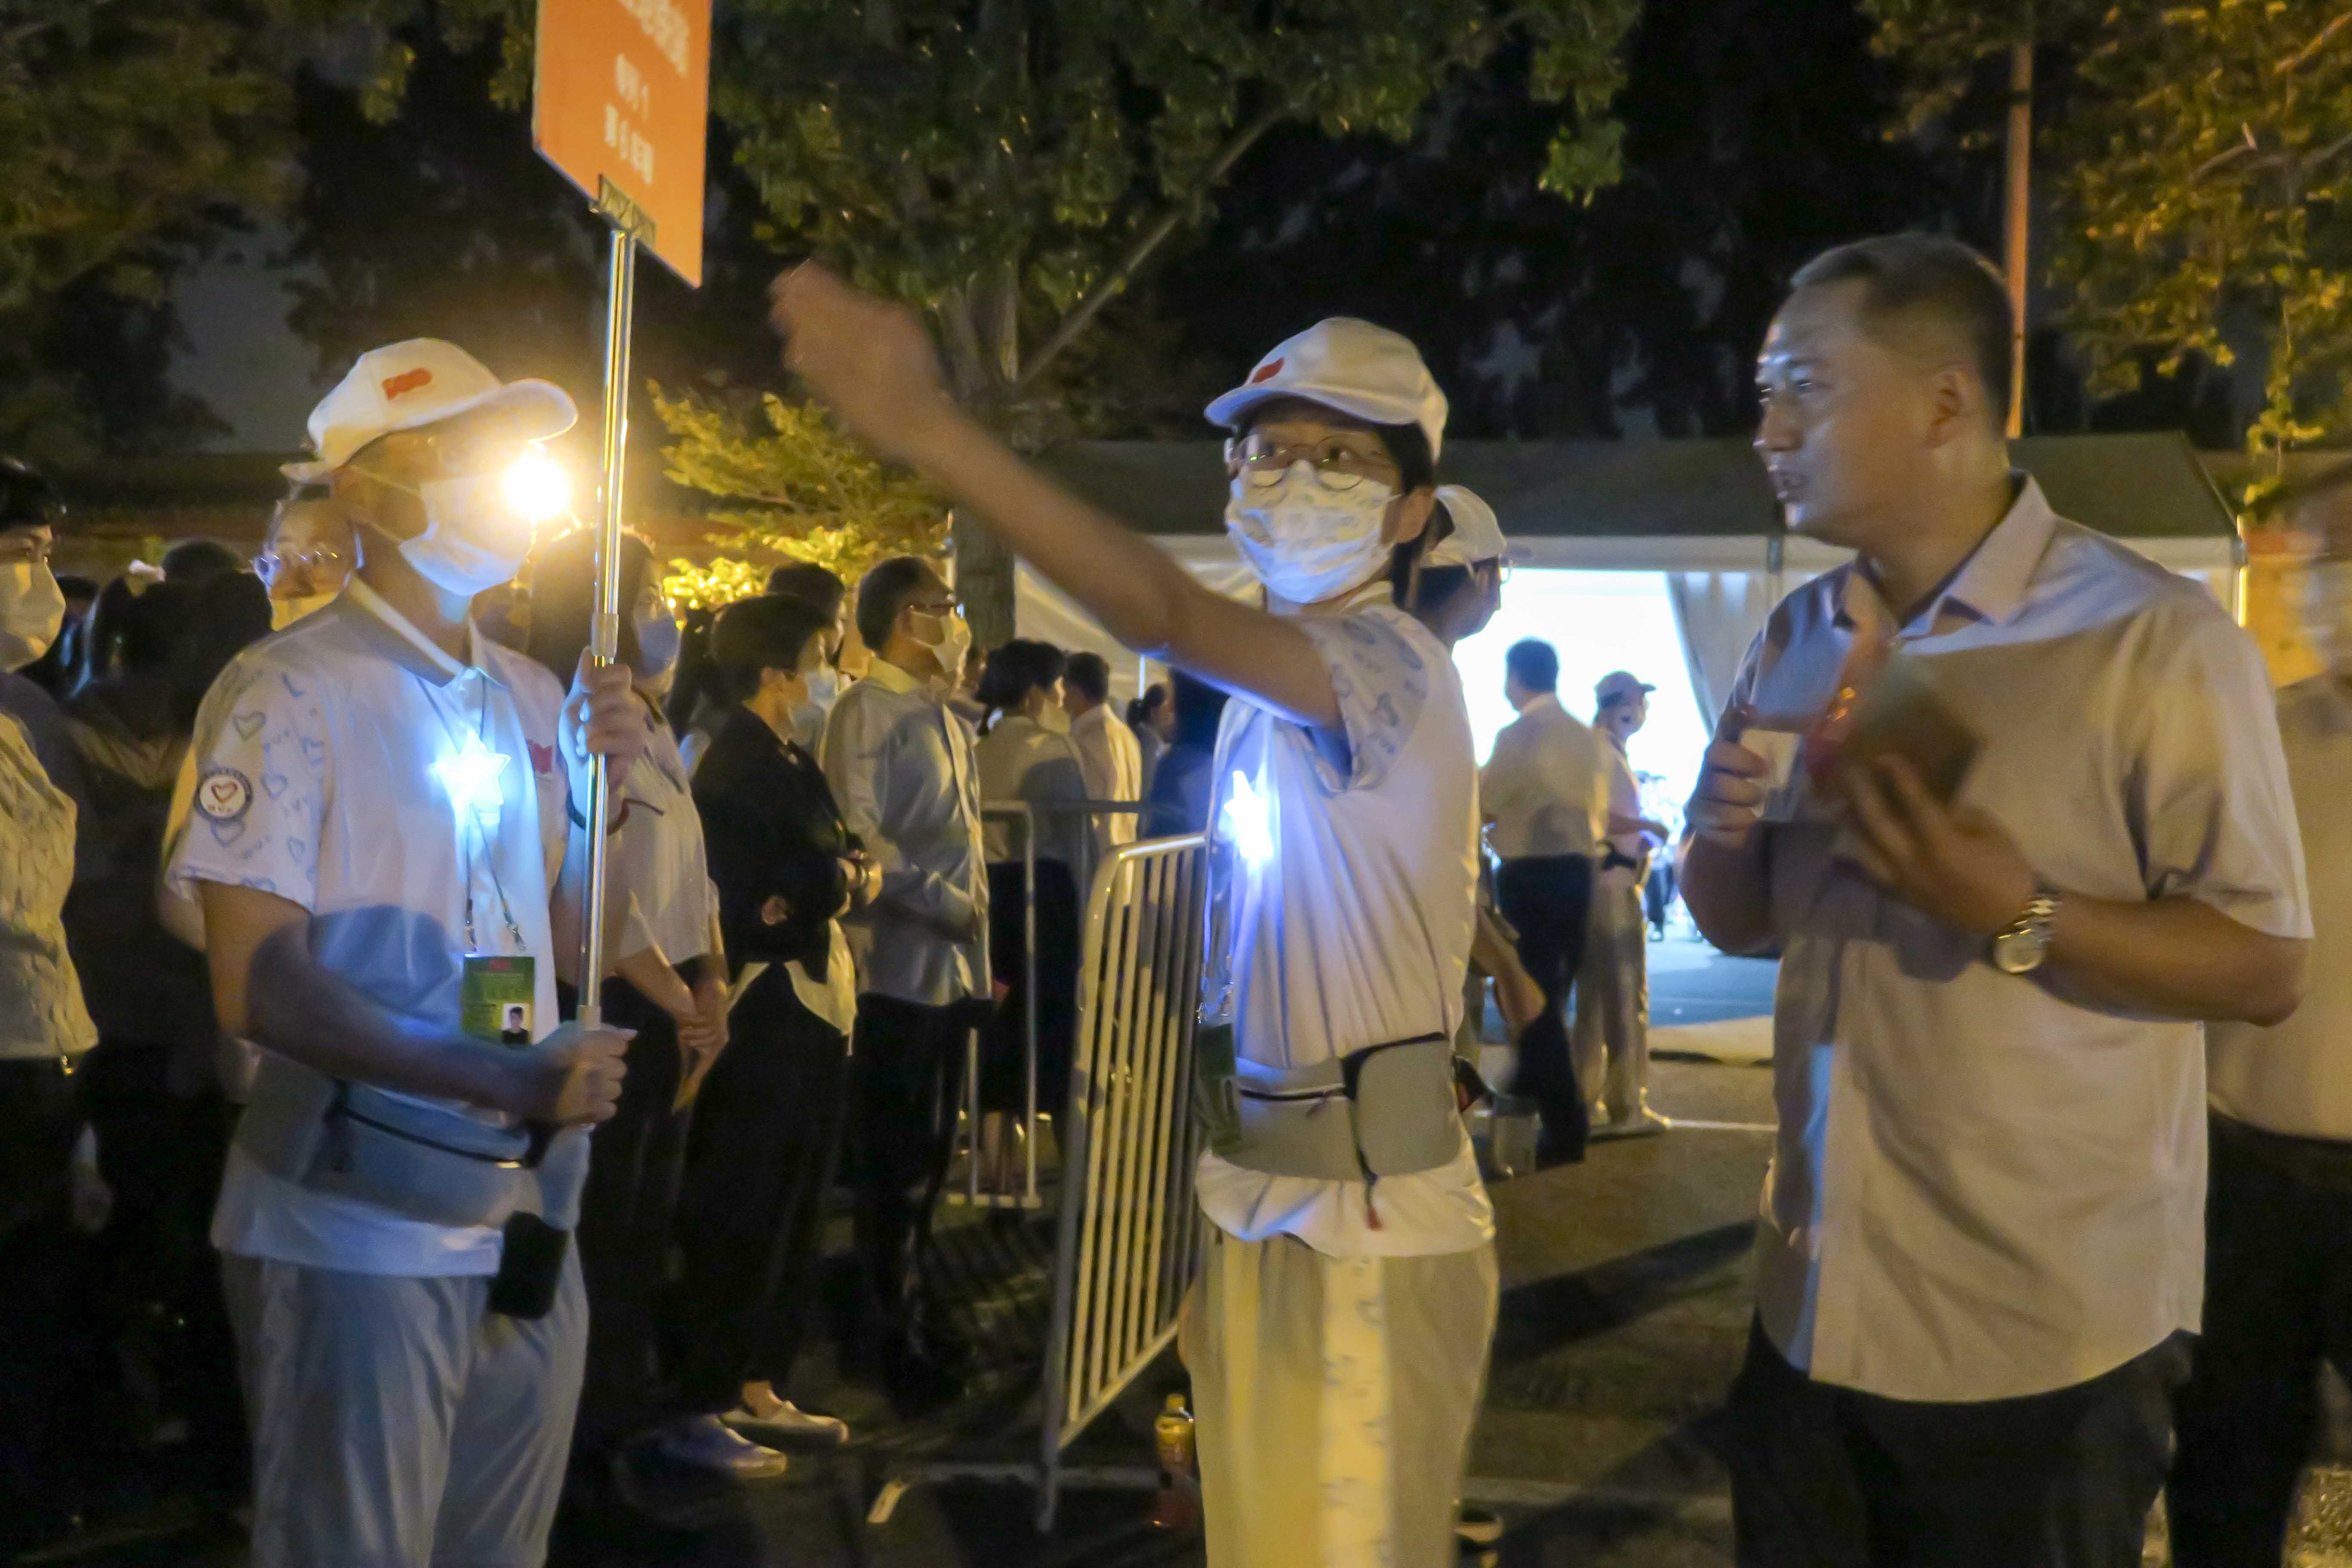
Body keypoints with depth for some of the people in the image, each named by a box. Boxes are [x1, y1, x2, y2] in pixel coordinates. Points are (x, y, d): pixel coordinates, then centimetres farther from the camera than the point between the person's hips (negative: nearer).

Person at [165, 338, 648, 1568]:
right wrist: (512, 1082, -22)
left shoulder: (532, 695, 8)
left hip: (527, 1220, 7)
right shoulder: (289, 691, -12)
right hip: (363, 1229, -6)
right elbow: (259, 985, -17)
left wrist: (605, 779, -5)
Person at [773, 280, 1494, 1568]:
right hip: (1261, 1196, 9)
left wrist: (931, 435, -46)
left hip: (1370, 1214, -9)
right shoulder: (1277, 691, 13)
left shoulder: (1387, 662, -17)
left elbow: (1168, 617, -37)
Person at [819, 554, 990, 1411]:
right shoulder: (869, 712, -9)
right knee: (894, 1164, 0)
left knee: (928, 1155, 14)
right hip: (900, 970, -8)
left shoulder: (944, 719, 18)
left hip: (950, 970, 8)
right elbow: (859, 839, -18)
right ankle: (886, 1337, 13)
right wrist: (947, 903, -15)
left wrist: (981, 962, 13)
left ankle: (901, 1320, 25)